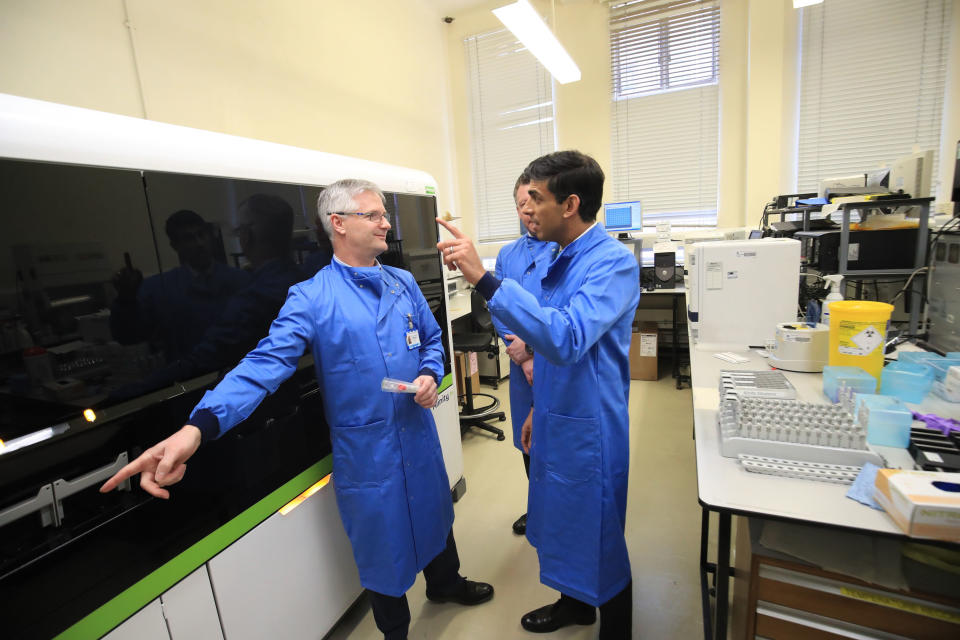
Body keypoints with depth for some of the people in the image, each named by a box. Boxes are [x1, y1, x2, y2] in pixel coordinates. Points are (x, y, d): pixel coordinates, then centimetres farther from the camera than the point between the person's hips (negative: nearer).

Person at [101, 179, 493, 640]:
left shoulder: (403, 282, 2)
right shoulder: (311, 298, -13)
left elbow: (432, 339, 11)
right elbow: (266, 362, -23)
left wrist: (430, 374, -9)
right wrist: (197, 428, -35)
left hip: (419, 433, 5)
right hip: (366, 450, -5)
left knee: (434, 513, 26)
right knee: (381, 538, 15)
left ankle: (445, 584, 58)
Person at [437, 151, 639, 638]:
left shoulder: (613, 262, -20)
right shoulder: (564, 259, 7)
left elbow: (567, 338, -37)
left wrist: (484, 279, -40)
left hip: (588, 428, -8)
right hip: (557, 419, 9)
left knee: (598, 540, 13)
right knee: (563, 528, 26)